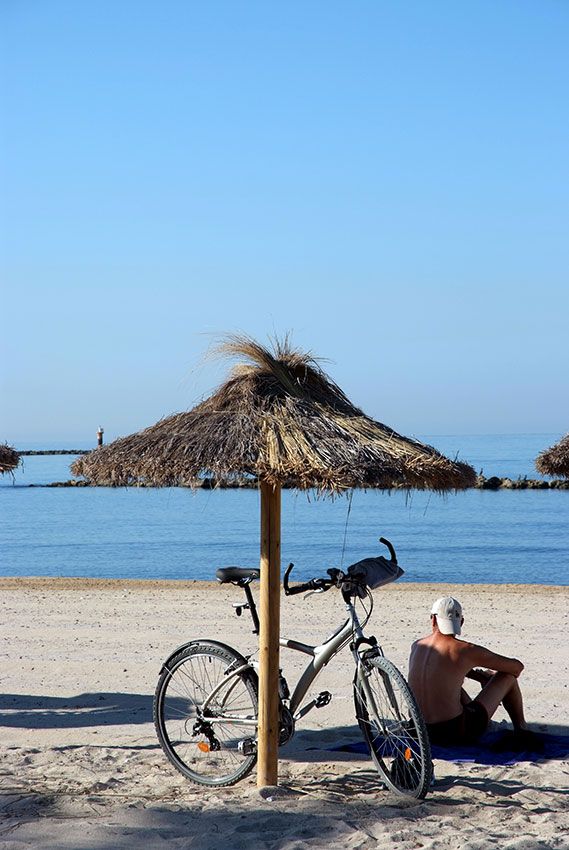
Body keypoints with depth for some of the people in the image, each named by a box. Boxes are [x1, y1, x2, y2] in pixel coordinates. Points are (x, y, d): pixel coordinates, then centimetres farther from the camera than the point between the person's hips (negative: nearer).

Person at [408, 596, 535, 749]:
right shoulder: (466, 651, -13)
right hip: (457, 733, -6)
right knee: (508, 676, 11)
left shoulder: (416, 646, 3)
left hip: (423, 733, 6)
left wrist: (480, 674, 30)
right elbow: (517, 667, -1)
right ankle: (521, 729, 31)